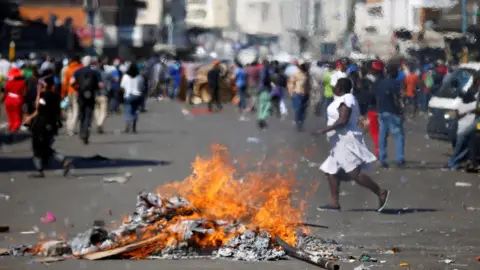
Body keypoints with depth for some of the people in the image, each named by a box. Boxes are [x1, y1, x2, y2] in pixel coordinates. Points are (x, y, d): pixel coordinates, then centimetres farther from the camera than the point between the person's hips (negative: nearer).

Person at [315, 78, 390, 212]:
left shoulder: (345, 99, -14)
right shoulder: (346, 99, 18)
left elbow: (343, 120, -24)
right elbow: (354, 120, 21)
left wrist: (325, 130, -22)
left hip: (346, 140, -11)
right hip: (342, 142, 11)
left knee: (355, 173, -16)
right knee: (331, 171, 9)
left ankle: (380, 192, -15)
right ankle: (335, 203, 9)